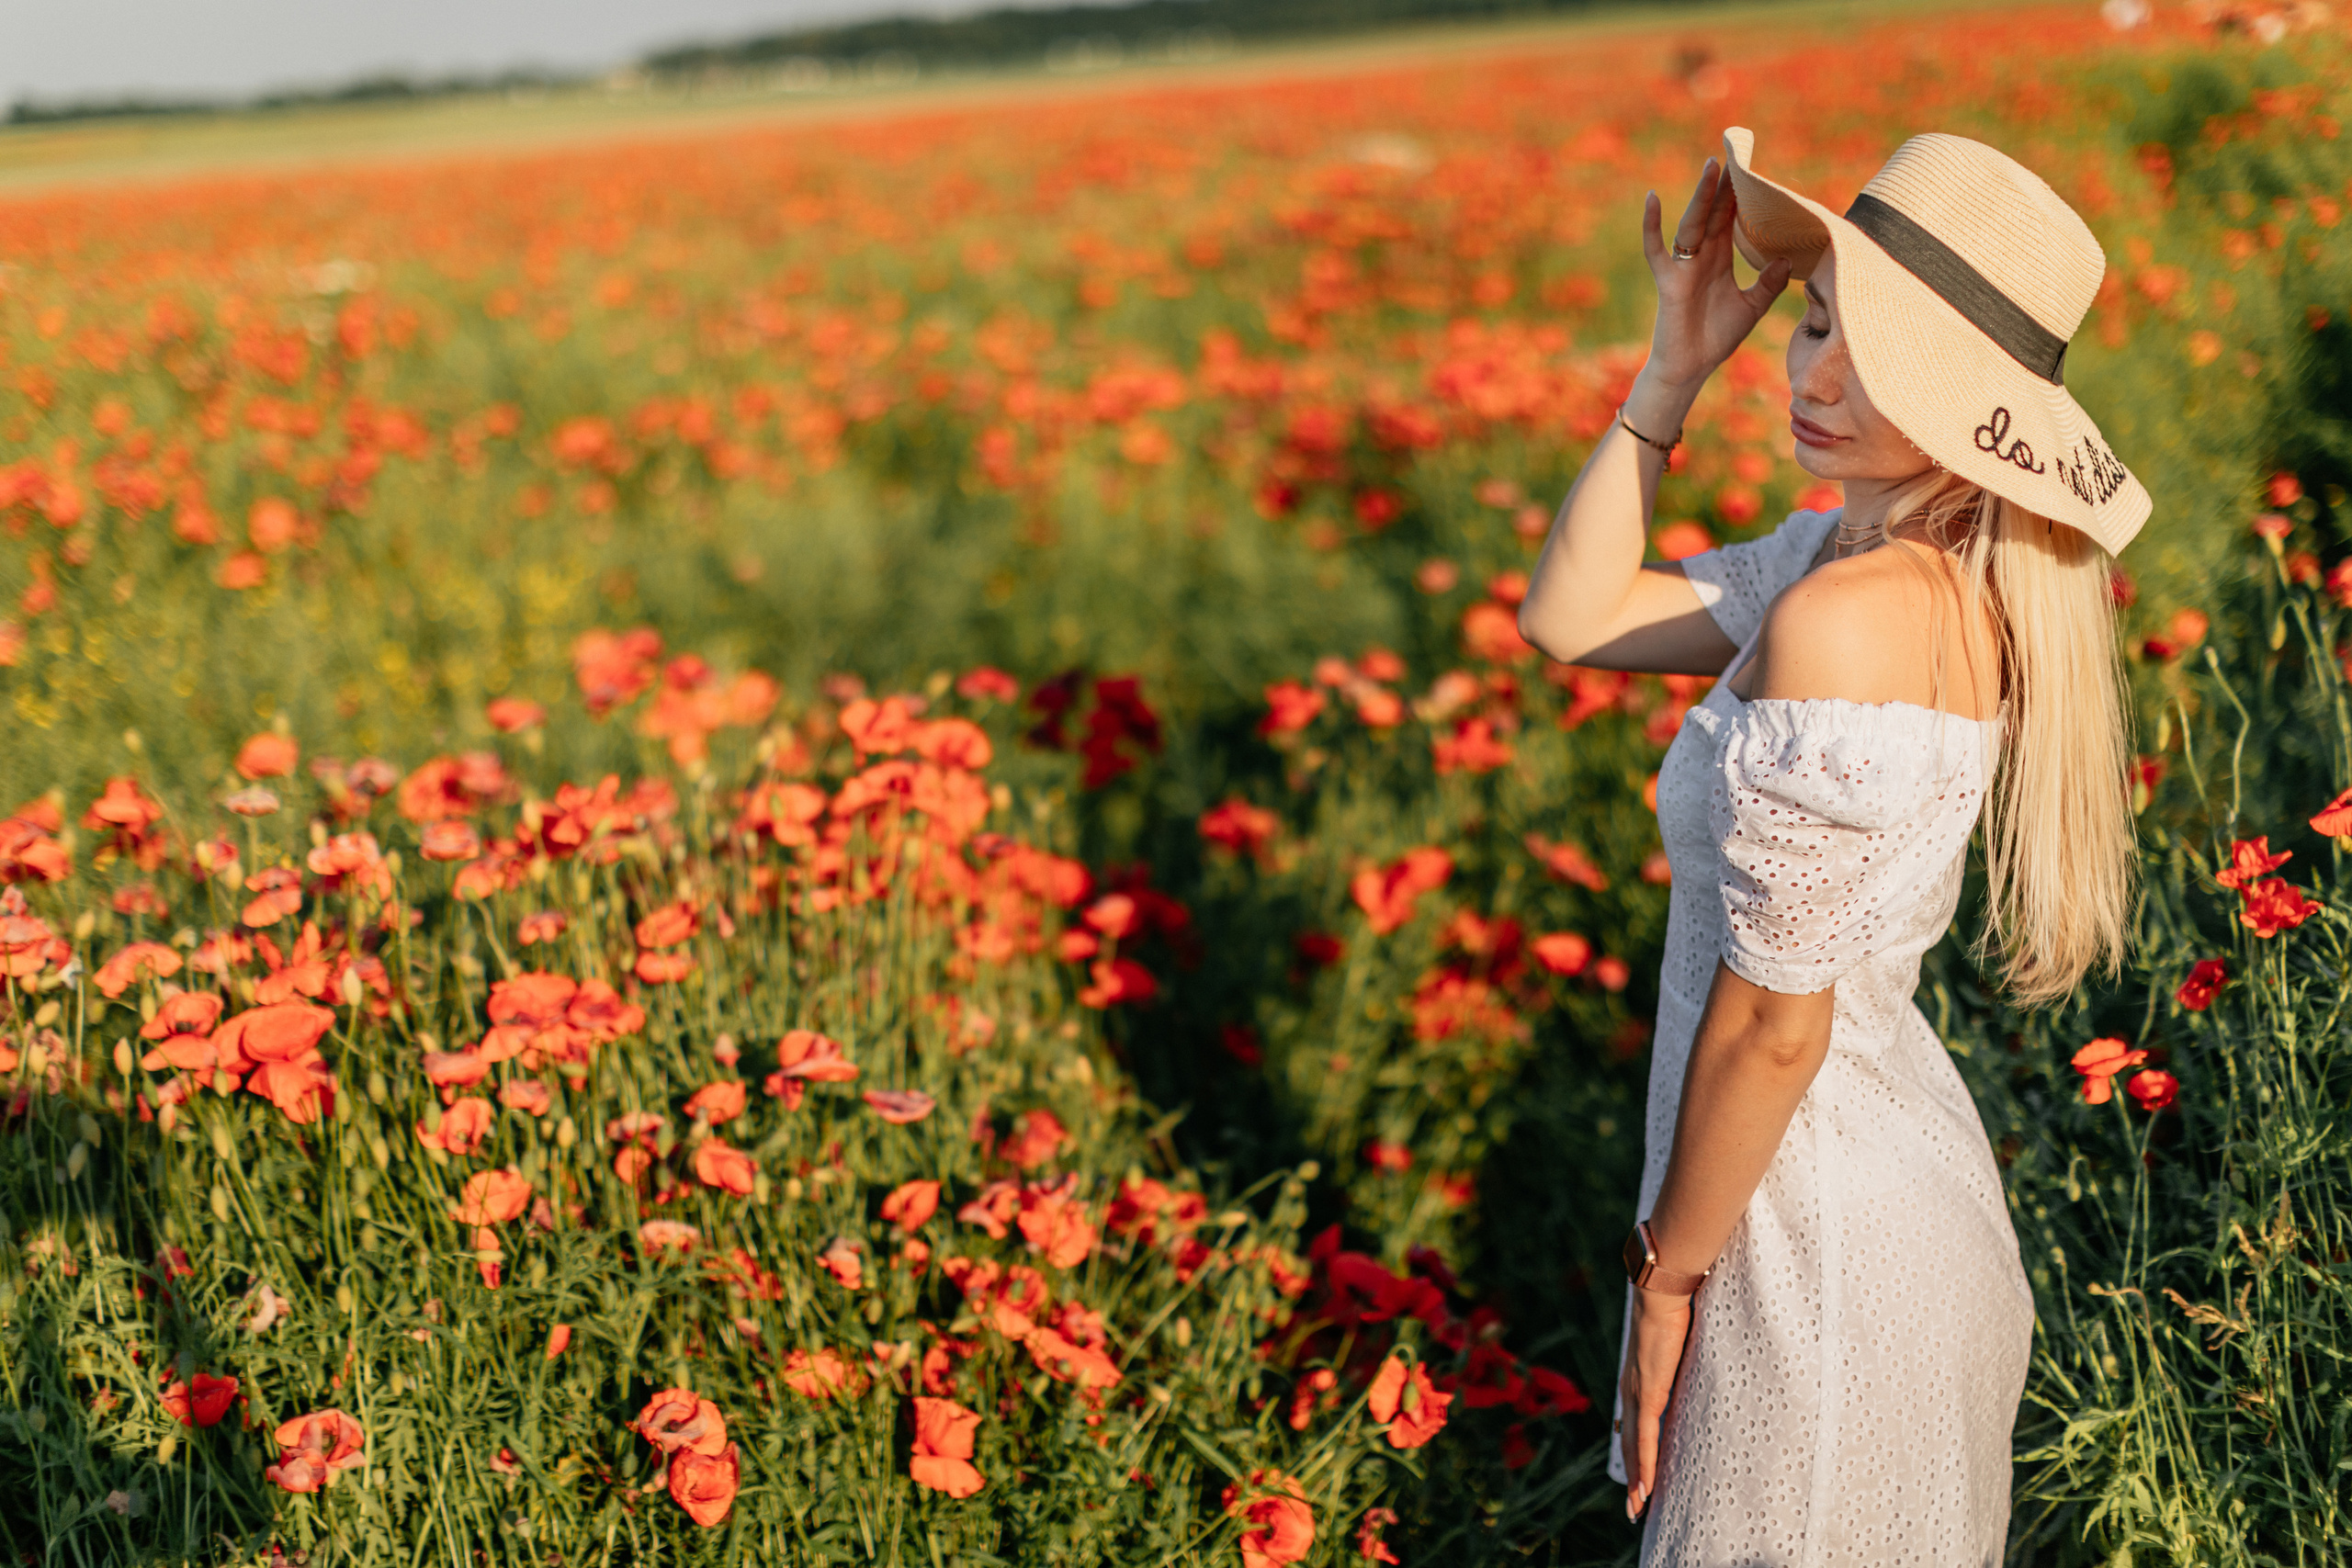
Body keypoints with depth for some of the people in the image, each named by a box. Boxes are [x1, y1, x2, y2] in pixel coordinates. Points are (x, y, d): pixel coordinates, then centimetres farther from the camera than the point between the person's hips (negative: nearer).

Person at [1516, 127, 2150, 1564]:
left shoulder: (1848, 619, -28)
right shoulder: (1900, 559, -1)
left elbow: (1773, 1024, -23)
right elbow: (1569, 617, 7)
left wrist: (1666, 1275, -10)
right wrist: (1678, 369, -2)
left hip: (1821, 1234, -9)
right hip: (1911, 1167, 9)